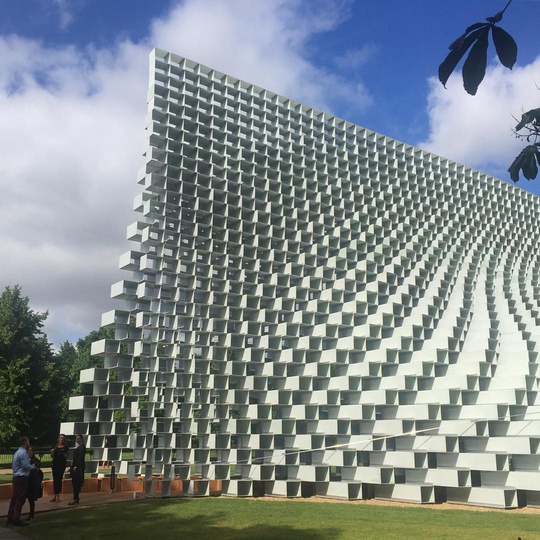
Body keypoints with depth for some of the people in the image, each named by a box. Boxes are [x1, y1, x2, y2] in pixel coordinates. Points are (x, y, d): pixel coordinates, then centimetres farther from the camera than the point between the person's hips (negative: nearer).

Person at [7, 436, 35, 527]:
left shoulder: (17, 453, 16)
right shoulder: (23, 453, -15)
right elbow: (25, 466, -21)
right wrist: (32, 466, -2)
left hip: (16, 478, 10)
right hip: (22, 478, -10)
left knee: (14, 498, 13)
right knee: (20, 499, -5)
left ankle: (10, 518, 17)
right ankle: (16, 520, -4)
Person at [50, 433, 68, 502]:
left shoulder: (66, 447, 3)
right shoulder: (55, 446, 8)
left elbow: (67, 456, 5)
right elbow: (52, 456, 9)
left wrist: (65, 456, -18)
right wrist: (52, 452, -10)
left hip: (62, 464, -3)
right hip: (55, 464, 3)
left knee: (59, 479, -4)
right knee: (55, 479, 4)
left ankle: (57, 496, 0)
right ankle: (55, 496, 12)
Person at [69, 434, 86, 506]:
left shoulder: (82, 447, -10)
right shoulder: (79, 447, 19)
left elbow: (81, 457, -19)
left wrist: (76, 466, -22)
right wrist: (72, 467, 17)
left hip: (78, 467, -10)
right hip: (76, 467, 10)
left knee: (76, 483, -9)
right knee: (76, 483, 10)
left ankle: (75, 499, -9)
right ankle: (76, 498, 14)